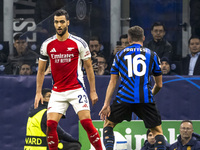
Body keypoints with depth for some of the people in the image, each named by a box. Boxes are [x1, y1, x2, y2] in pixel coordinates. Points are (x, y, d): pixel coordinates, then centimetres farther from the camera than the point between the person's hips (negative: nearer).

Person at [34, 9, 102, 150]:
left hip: (77, 89, -3)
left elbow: (89, 67, 3)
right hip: (57, 92, 3)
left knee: (86, 122, -14)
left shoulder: (79, 43, -4)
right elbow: (41, 70, 14)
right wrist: (38, 92, 8)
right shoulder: (47, 45, 4)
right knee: (51, 124, -9)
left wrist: (93, 91, 1)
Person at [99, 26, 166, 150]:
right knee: (157, 130, 8)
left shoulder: (120, 55, 14)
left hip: (125, 97, 0)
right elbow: (159, 85, 17)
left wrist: (106, 105, 9)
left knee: (108, 124, 19)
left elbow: (112, 82, 10)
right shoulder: (152, 55, 13)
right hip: (145, 98, 0)